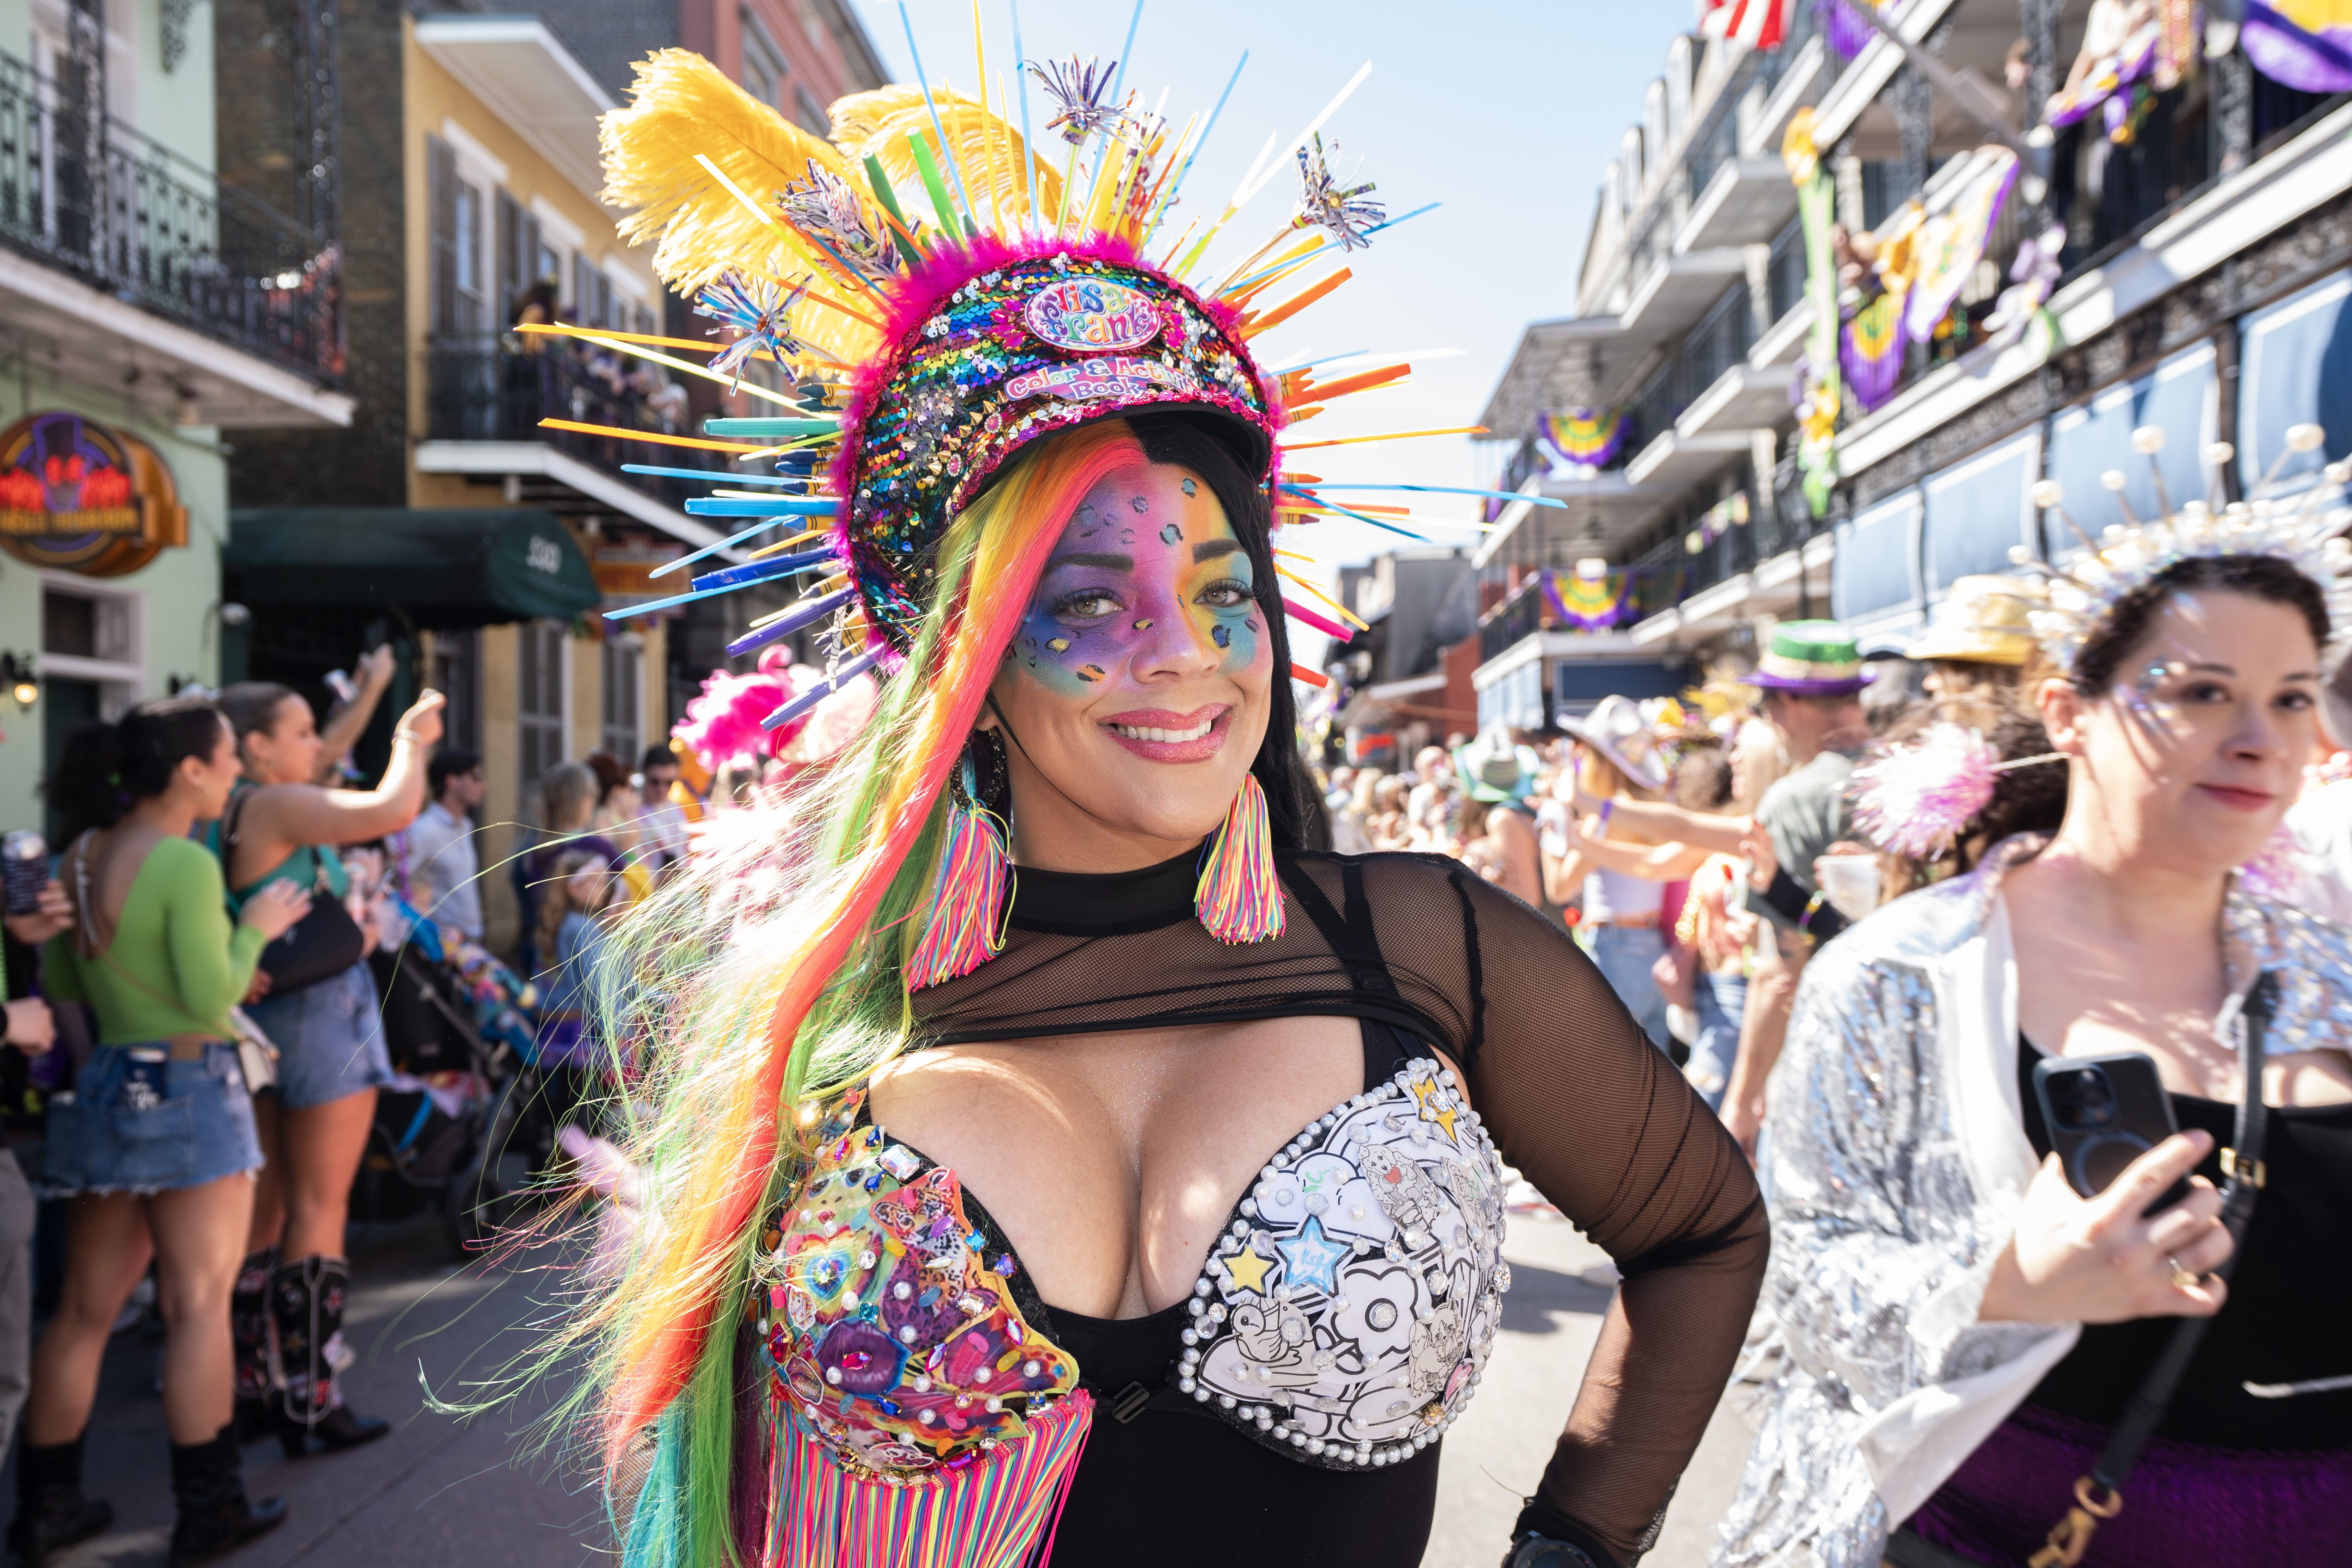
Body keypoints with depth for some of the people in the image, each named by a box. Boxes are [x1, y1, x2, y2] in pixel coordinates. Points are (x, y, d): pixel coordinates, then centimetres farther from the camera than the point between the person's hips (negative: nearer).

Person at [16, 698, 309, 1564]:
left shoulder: (80, 854, 6)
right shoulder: (186, 864, -18)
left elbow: (59, 982, 15)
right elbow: (213, 999, -18)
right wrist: (255, 927, -5)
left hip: (100, 1090, 8)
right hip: (187, 1093, -7)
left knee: (85, 1309, 15)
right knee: (199, 1306, 2)